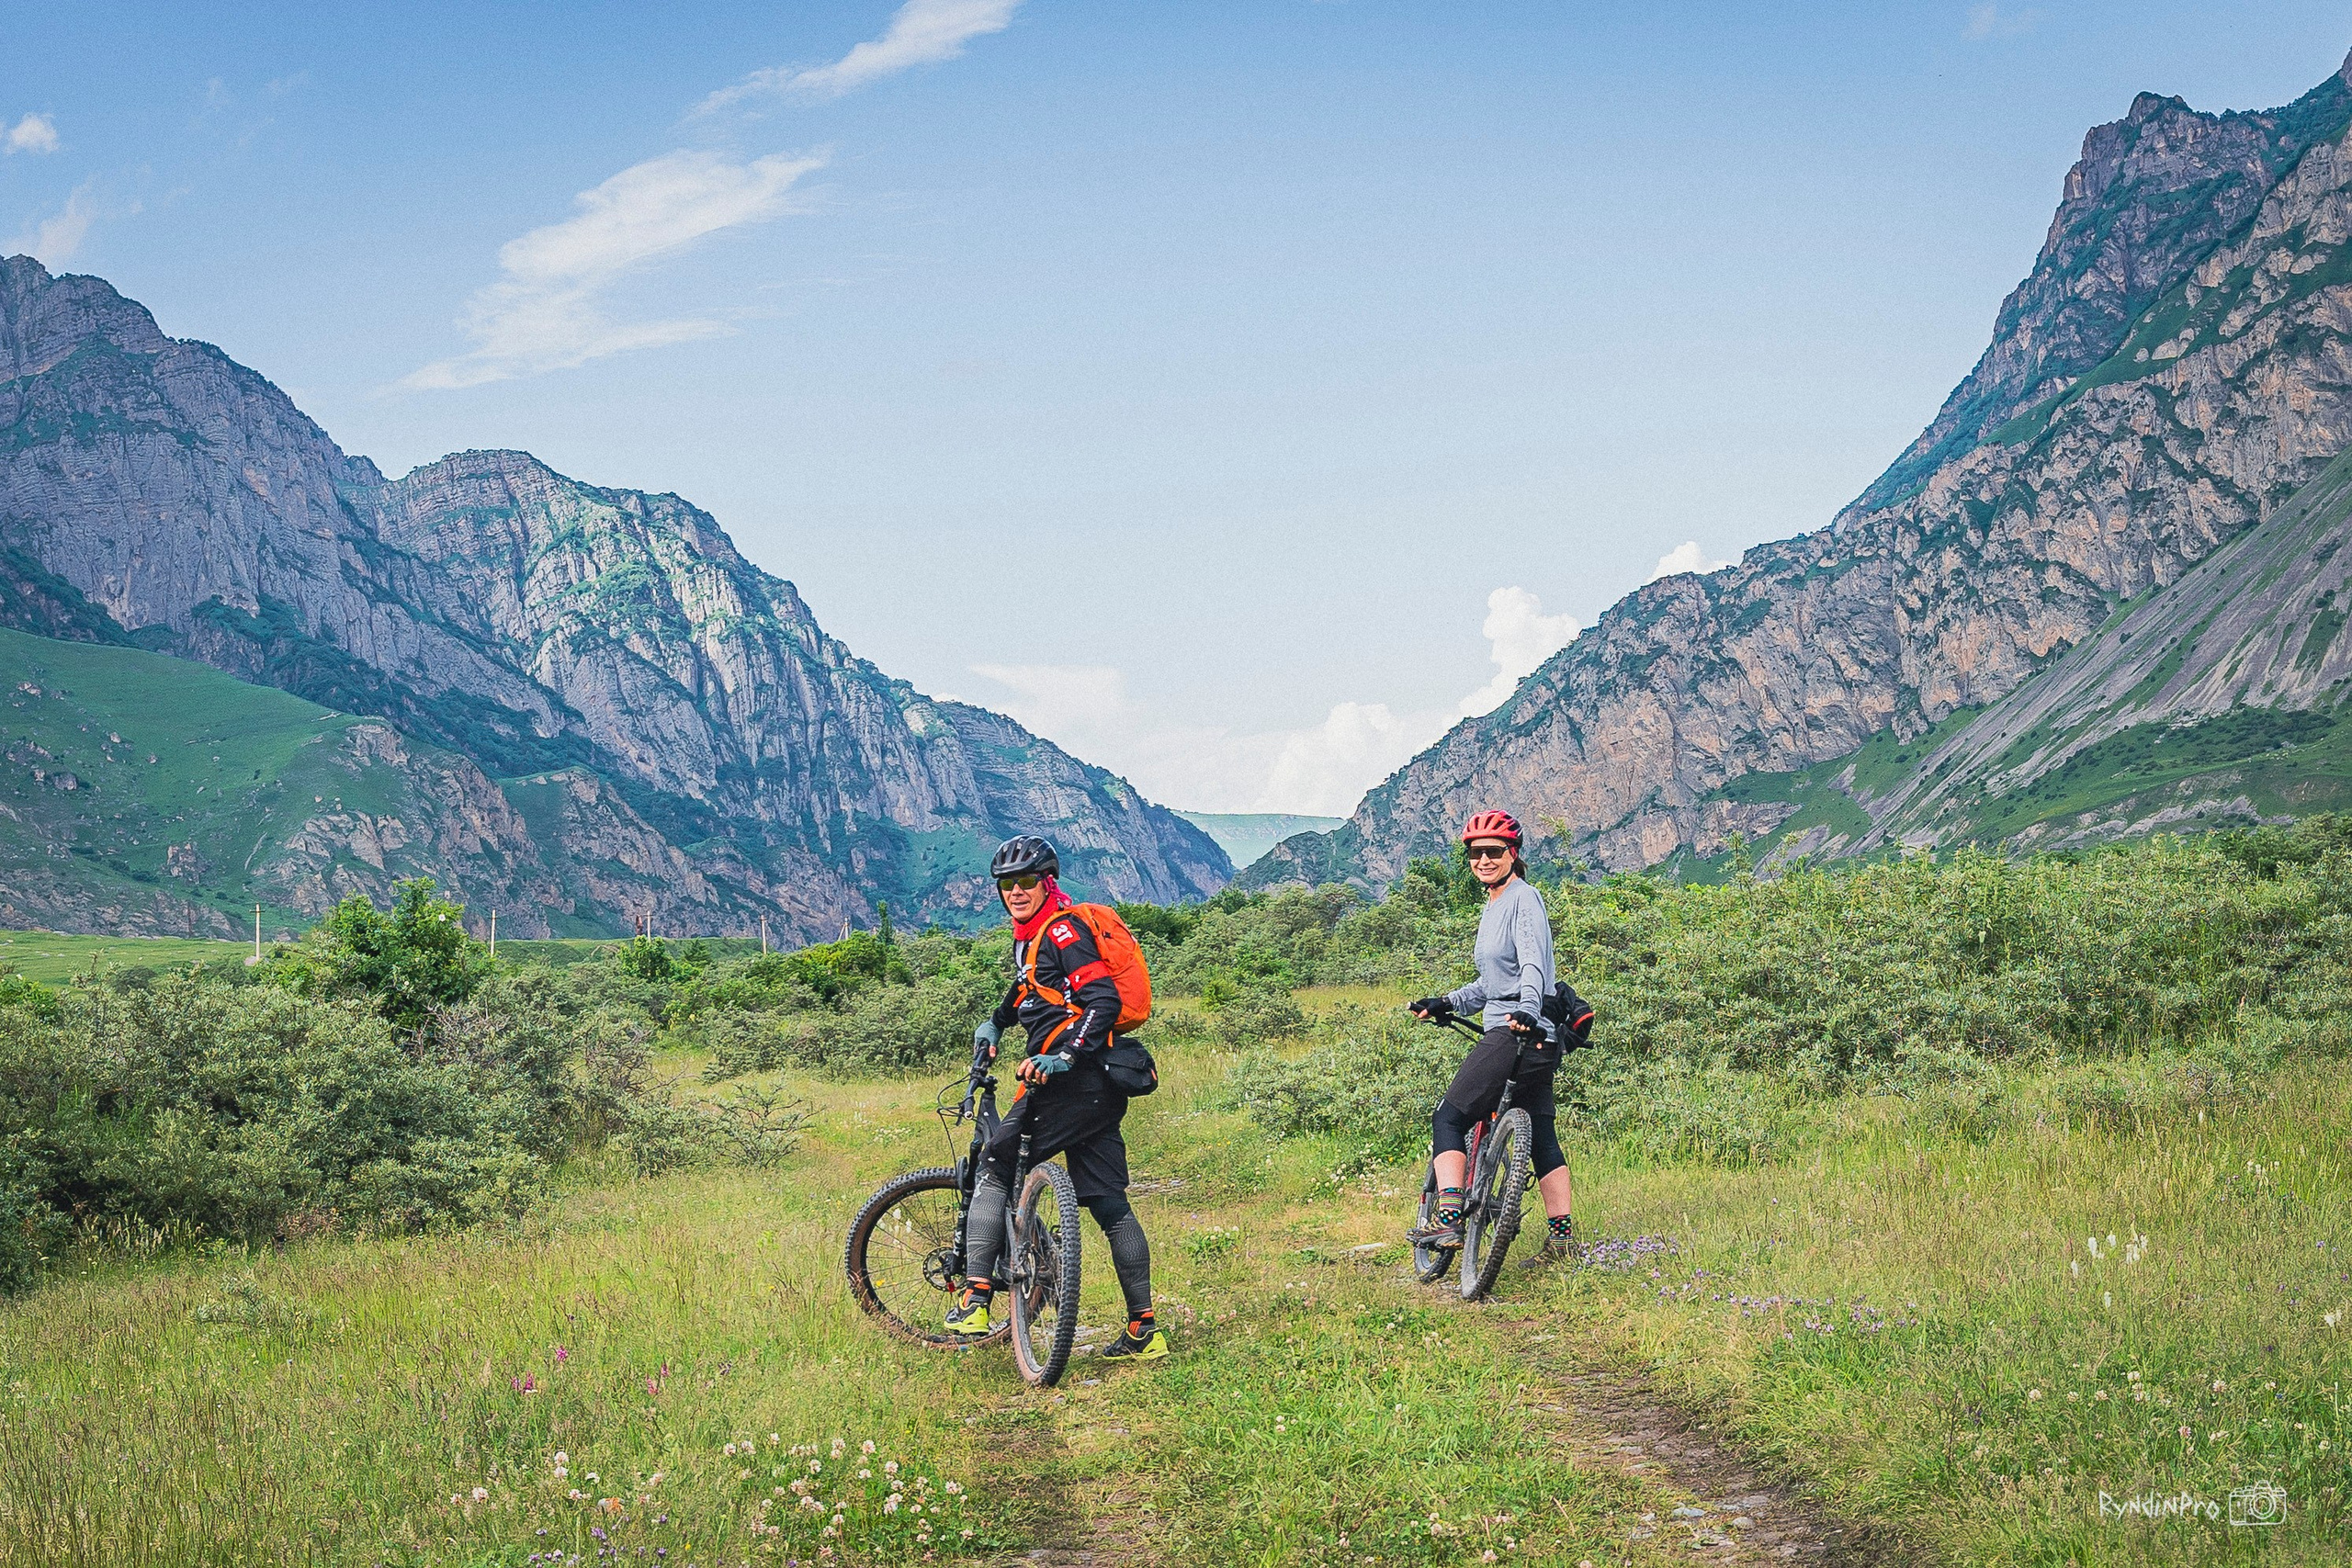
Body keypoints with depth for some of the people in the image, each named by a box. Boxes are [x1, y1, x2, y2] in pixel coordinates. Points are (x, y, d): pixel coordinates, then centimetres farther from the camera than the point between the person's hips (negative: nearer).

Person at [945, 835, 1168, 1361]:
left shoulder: (1061, 930, -9)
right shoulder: (1030, 936, 20)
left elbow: (1104, 999, -21)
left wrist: (1062, 1057, -29)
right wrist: (995, 1022, 34)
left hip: (1070, 1080, -10)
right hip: (1098, 1085, 10)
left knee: (994, 1168, -5)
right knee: (1109, 1204, 7)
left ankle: (974, 1302, -8)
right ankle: (1145, 1332, 7)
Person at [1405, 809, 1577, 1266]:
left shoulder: (1524, 898, -8)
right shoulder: (1492, 907, 20)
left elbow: (1533, 965, -23)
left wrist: (1525, 1010, -39)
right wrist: (1447, 1003, 20)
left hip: (1520, 1032, -10)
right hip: (1538, 1039, 10)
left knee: (1450, 1119, -10)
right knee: (1540, 1135, 10)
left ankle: (1448, 1219, -18)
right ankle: (1563, 1237, 12)